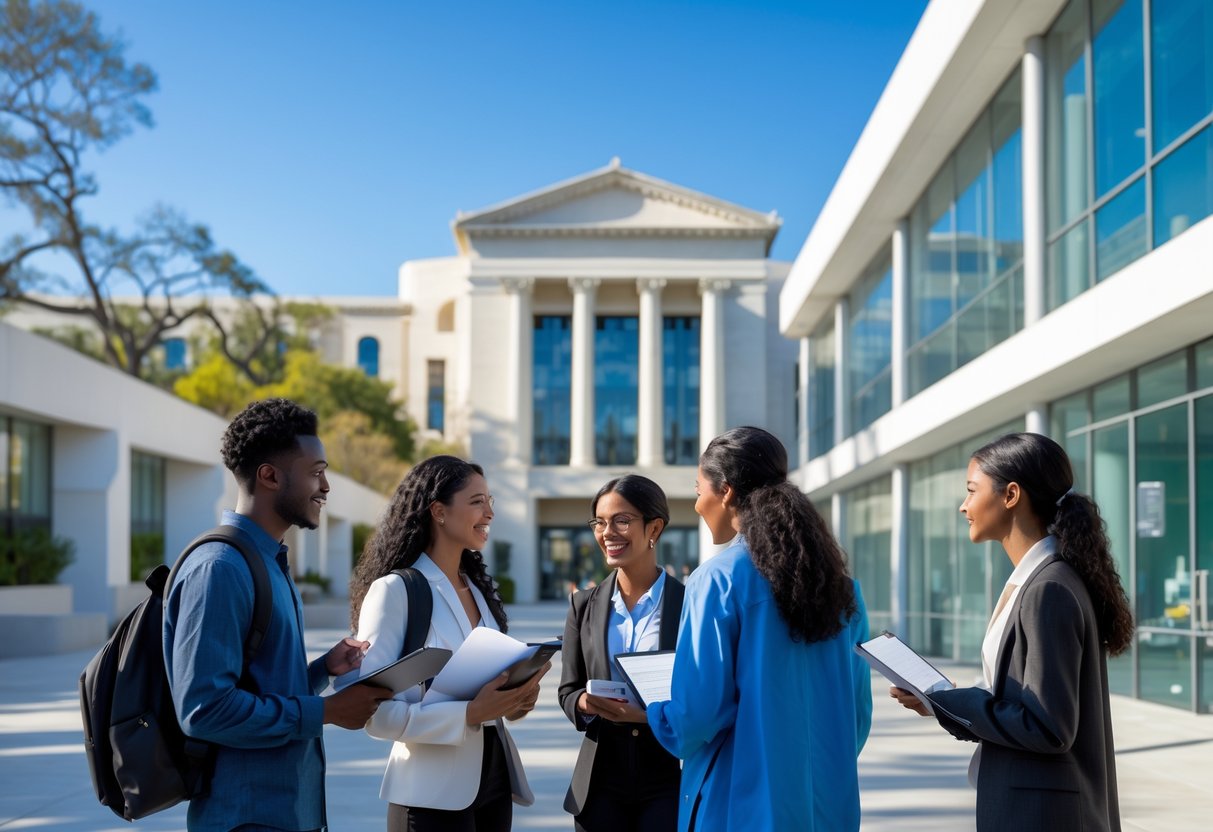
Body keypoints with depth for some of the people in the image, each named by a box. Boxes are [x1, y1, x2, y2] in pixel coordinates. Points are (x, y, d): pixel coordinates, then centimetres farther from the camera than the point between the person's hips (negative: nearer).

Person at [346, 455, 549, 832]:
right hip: (435, 793, -7)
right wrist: (468, 714, -24)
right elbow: (376, 712, -18)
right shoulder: (395, 590, -13)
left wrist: (517, 699, -1)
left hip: (494, 779, 7)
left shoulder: (480, 589, 10)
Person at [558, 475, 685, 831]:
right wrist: (585, 703, -15)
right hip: (601, 783, 3)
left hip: (671, 780, -3)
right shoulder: (584, 606, 5)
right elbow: (568, 690, 8)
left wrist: (648, 713, -22)